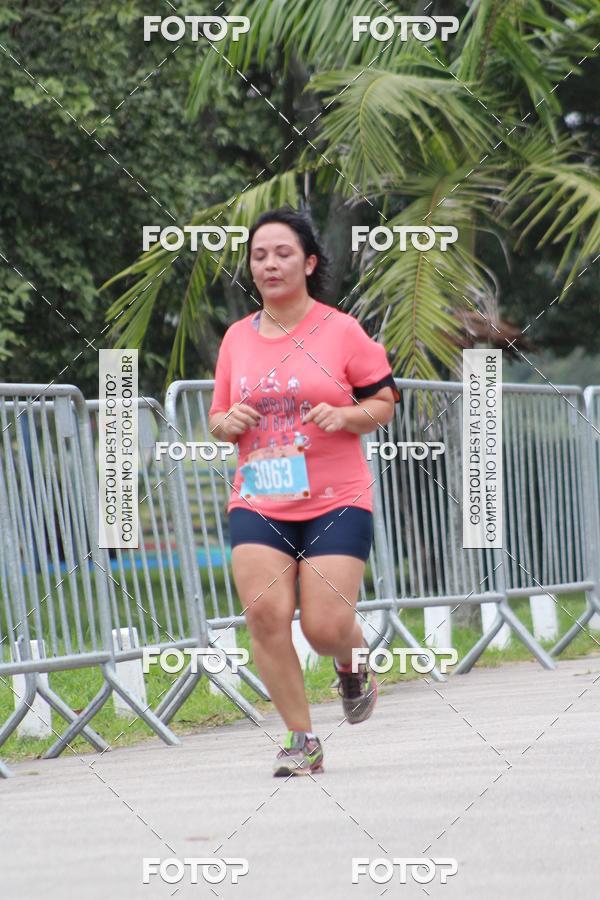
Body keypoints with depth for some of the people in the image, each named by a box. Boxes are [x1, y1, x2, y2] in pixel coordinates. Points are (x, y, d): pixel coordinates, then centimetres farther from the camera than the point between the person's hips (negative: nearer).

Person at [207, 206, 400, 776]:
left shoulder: (340, 331, -1)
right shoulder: (237, 338, 9)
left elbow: (384, 402, 4)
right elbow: (218, 419, 18)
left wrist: (345, 416, -16)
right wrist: (228, 423, -5)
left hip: (337, 500, -3)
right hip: (257, 504, 3)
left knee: (326, 627, -12)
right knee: (265, 613, -15)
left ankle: (353, 666, 27)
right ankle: (301, 739, 0)